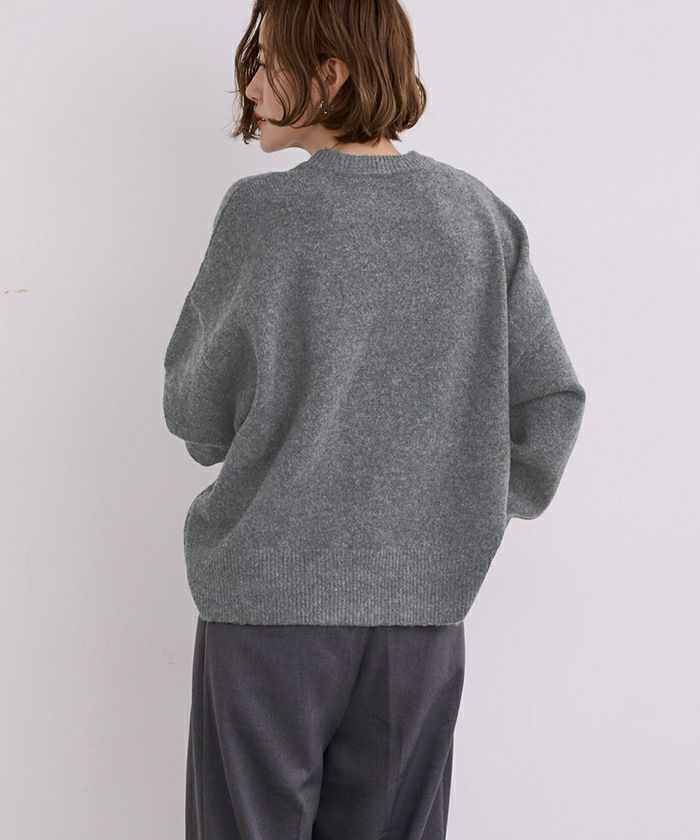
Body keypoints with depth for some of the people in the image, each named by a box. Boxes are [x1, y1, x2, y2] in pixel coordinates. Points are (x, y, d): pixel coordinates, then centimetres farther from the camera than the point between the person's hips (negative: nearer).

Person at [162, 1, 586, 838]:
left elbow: (196, 415, -3)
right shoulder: (479, 214, 2)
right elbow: (550, 400, 5)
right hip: (425, 598, 4)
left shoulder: (262, 213, -9)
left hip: (270, 596, -4)